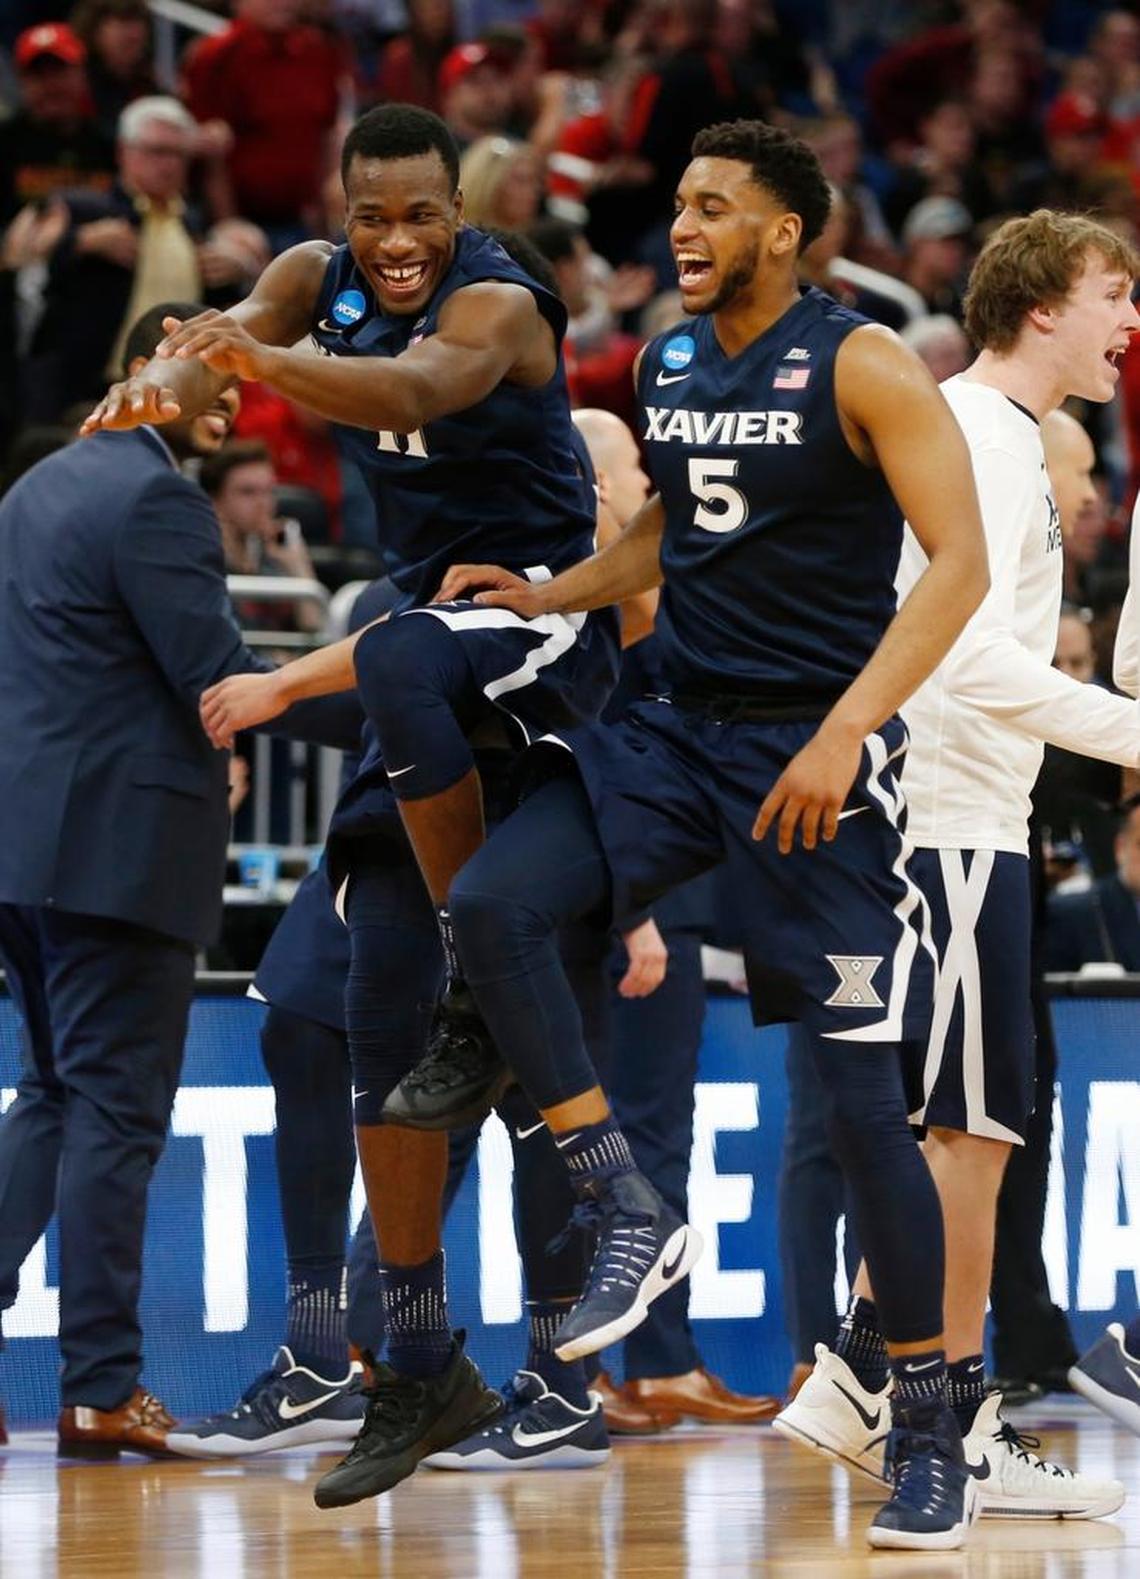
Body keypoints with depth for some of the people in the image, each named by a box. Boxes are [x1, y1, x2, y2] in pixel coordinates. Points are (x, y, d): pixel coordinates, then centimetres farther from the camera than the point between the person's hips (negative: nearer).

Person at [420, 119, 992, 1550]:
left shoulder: (859, 364, -12)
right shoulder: (667, 362, 9)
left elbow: (959, 560, -18)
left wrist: (847, 730, -26)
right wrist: (544, 595, 10)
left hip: (815, 748, -6)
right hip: (680, 731, 6)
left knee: (859, 1090, -6)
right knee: (489, 904, -17)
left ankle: (929, 1434, 5)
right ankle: (629, 1217, -5)